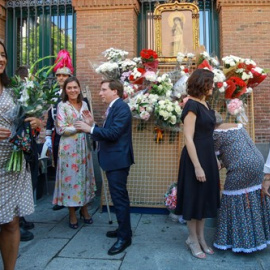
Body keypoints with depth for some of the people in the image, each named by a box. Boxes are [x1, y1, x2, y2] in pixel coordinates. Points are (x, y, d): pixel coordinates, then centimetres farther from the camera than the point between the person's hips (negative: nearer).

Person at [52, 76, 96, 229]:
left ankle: (84, 209, 25)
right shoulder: (62, 106, -5)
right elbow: (61, 129, -12)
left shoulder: (84, 104, 9)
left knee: (85, 176, 9)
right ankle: (72, 214, 16)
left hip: (83, 146, 5)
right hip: (69, 147, -4)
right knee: (71, 176, 2)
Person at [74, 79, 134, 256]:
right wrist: (92, 124, 3)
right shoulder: (113, 107, 16)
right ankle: (123, 229, 32)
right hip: (113, 160, 10)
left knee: (119, 197, -5)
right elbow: (106, 133, 13)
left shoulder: (121, 107, -14)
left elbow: (113, 133, -23)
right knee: (119, 196, 18)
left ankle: (125, 237, 7)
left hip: (118, 160, -10)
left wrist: (90, 129, -16)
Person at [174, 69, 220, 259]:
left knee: (205, 197, 17)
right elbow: (188, 138, -20)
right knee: (195, 198, 5)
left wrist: (214, 158, 15)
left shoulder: (205, 104, 10)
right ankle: (193, 240, 24)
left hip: (208, 156, 9)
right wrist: (197, 166, -21)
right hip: (196, 157, -9)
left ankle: (201, 238, 32)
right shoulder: (192, 105, -17)